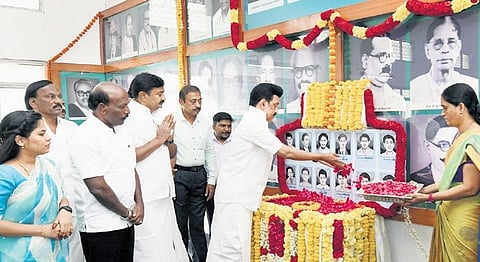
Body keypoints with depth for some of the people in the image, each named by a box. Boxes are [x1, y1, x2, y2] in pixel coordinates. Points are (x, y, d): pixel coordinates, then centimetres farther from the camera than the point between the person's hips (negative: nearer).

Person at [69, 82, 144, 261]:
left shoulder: (119, 133, 10)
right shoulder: (85, 137, -16)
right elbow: (98, 187, -20)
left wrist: (139, 204, 1)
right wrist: (128, 213, -9)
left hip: (126, 223, 8)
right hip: (101, 228, -8)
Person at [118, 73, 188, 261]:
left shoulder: (156, 117, 15)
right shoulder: (129, 118, -11)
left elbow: (171, 153, 19)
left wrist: (168, 138, -2)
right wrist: (158, 139, -15)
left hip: (163, 194, 9)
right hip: (145, 199, -9)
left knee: (170, 246, 15)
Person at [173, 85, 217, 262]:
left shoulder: (205, 123, 8)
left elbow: (210, 153, 12)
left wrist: (211, 180, 8)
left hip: (200, 175, 4)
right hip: (179, 175, -4)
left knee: (198, 223, 11)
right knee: (180, 222, 5)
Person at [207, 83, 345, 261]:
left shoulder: (254, 123, 16)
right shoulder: (253, 124, -16)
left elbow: (282, 152, 17)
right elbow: (286, 152, -15)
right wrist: (321, 156, -6)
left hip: (237, 195, 10)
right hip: (235, 197, -10)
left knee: (224, 247, 14)